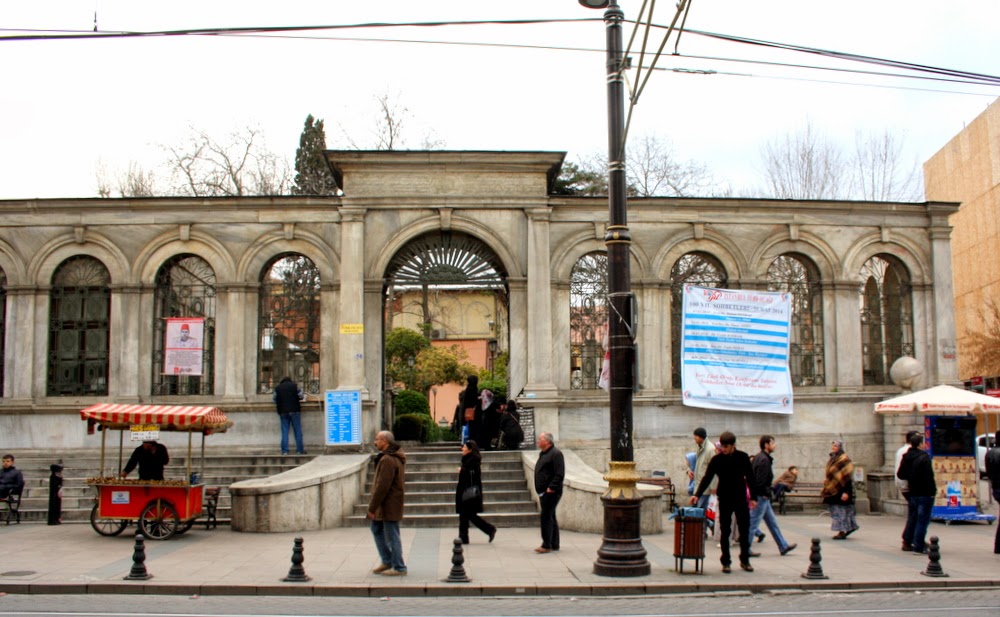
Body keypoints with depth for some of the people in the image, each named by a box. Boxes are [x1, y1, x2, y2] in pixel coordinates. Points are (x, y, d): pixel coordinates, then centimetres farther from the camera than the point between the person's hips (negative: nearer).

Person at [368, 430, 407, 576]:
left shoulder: (387, 460, -22)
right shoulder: (396, 457, 12)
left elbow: (382, 486, -25)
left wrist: (372, 508, -19)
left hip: (389, 505, -11)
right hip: (385, 505, 11)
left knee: (392, 536, -1)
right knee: (376, 529, 20)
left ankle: (399, 568, 8)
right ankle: (387, 561, 27)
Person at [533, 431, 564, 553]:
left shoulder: (555, 453, -12)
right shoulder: (543, 454, 18)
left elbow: (560, 474, -20)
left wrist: (551, 487, -24)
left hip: (551, 492, -10)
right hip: (544, 492, 10)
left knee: (546, 517, -11)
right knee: (550, 517, 13)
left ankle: (547, 545, -9)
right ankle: (554, 544, 19)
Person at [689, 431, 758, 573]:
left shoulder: (743, 457, -2)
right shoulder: (716, 460, -4)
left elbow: (750, 478, 3)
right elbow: (707, 478, -5)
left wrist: (753, 497, -2)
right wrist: (697, 494, -16)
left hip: (741, 498, 1)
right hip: (724, 500, -1)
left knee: (744, 530, 6)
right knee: (725, 531, 2)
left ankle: (745, 560, 19)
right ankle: (726, 562, 9)